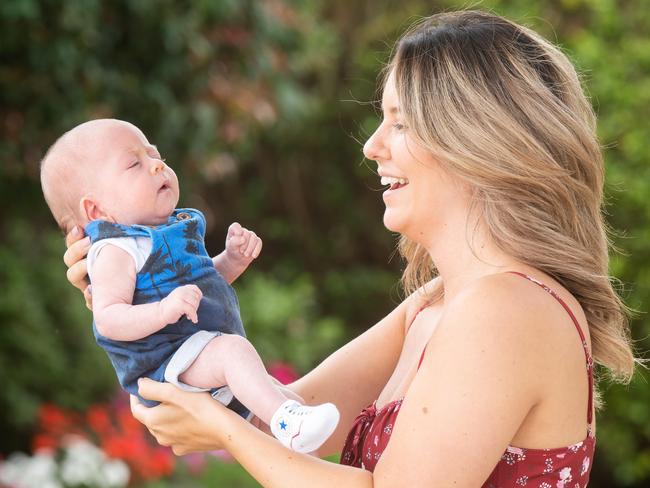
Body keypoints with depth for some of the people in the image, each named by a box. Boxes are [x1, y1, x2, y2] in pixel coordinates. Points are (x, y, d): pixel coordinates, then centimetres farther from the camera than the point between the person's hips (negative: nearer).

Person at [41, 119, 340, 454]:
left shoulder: (176, 230, 16)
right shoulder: (116, 251, -14)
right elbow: (107, 319, -24)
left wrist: (234, 258, 10)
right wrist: (164, 311, -39)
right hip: (166, 359, -11)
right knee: (234, 350, -34)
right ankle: (289, 424, -48)